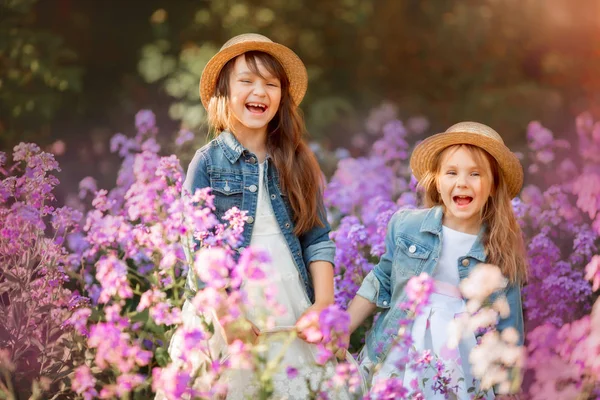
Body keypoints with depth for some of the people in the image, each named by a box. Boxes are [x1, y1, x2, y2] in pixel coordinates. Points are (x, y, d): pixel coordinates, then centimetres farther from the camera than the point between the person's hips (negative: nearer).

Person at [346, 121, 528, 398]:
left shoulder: (502, 252, -5)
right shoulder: (406, 226, -3)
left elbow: (507, 328, 2)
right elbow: (380, 284, 10)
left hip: (463, 369, -1)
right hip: (398, 360, 1)